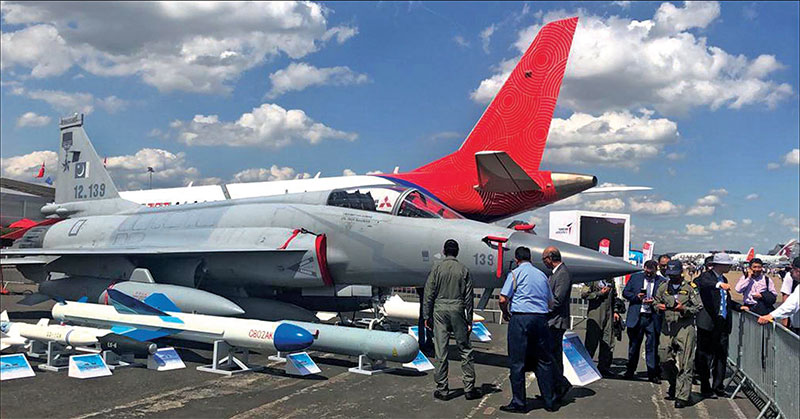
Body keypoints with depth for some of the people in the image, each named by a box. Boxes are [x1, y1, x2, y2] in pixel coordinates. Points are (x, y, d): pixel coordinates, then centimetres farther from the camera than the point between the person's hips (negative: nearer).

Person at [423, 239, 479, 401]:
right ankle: (469, 388, 9)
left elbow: (429, 294, -1)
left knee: (441, 352, 3)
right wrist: (469, 320, 8)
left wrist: (427, 316, 6)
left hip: (440, 310, 0)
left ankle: (442, 390, 8)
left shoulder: (437, 268, 1)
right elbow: (469, 297, 3)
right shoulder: (463, 270, 3)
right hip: (458, 310, 0)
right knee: (465, 350, 8)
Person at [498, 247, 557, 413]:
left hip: (520, 319, -5)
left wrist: (506, 313, 9)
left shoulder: (515, 273, -1)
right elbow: (550, 301, 18)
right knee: (544, 360, 13)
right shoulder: (542, 275, 14)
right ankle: (549, 401, 18)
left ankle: (519, 403, 5)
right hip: (541, 318, 5)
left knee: (517, 362, 2)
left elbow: (503, 299, -8)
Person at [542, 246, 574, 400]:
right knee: (555, 355, 12)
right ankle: (557, 388, 18)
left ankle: (562, 384, -3)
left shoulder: (563, 273, -14)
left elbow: (557, 300, -19)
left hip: (556, 322, -10)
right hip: (552, 321, 10)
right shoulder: (555, 273, 17)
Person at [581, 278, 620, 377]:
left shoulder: (611, 279, 16)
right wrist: (600, 293, -14)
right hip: (595, 314, -6)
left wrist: (615, 311, 15)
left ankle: (603, 367, 15)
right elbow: (584, 294, -11)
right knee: (592, 342, -3)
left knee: (608, 343, 5)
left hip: (608, 315, 6)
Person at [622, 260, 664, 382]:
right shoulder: (635, 277, 6)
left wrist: (654, 302, -14)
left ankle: (652, 373, 8)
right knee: (634, 345, 11)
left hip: (653, 318, -1)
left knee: (652, 346, 0)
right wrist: (636, 296, -10)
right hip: (636, 317, 1)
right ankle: (630, 370, 25)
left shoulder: (661, 281, 2)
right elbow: (625, 293, 7)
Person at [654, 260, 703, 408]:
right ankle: (674, 384, 29)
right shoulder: (663, 287, 11)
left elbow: (699, 307, -1)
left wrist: (684, 309, -16)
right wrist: (659, 306, -2)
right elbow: (655, 302, 21)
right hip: (667, 327, 4)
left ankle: (682, 396, -1)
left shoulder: (690, 287, -1)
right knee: (664, 358, 3)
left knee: (684, 362, -5)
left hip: (685, 327, -4)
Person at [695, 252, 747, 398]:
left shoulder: (723, 279, 18)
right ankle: (705, 387, 6)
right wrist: (719, 285, -48)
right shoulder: (706, 276, -6)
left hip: (722, 324, 7)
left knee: (722, 356, 7)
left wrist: (739, 307, 18)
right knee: (705, 356, 0)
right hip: (708, 323, -7)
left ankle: (718, 386, 16)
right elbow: (704, 283, -32)